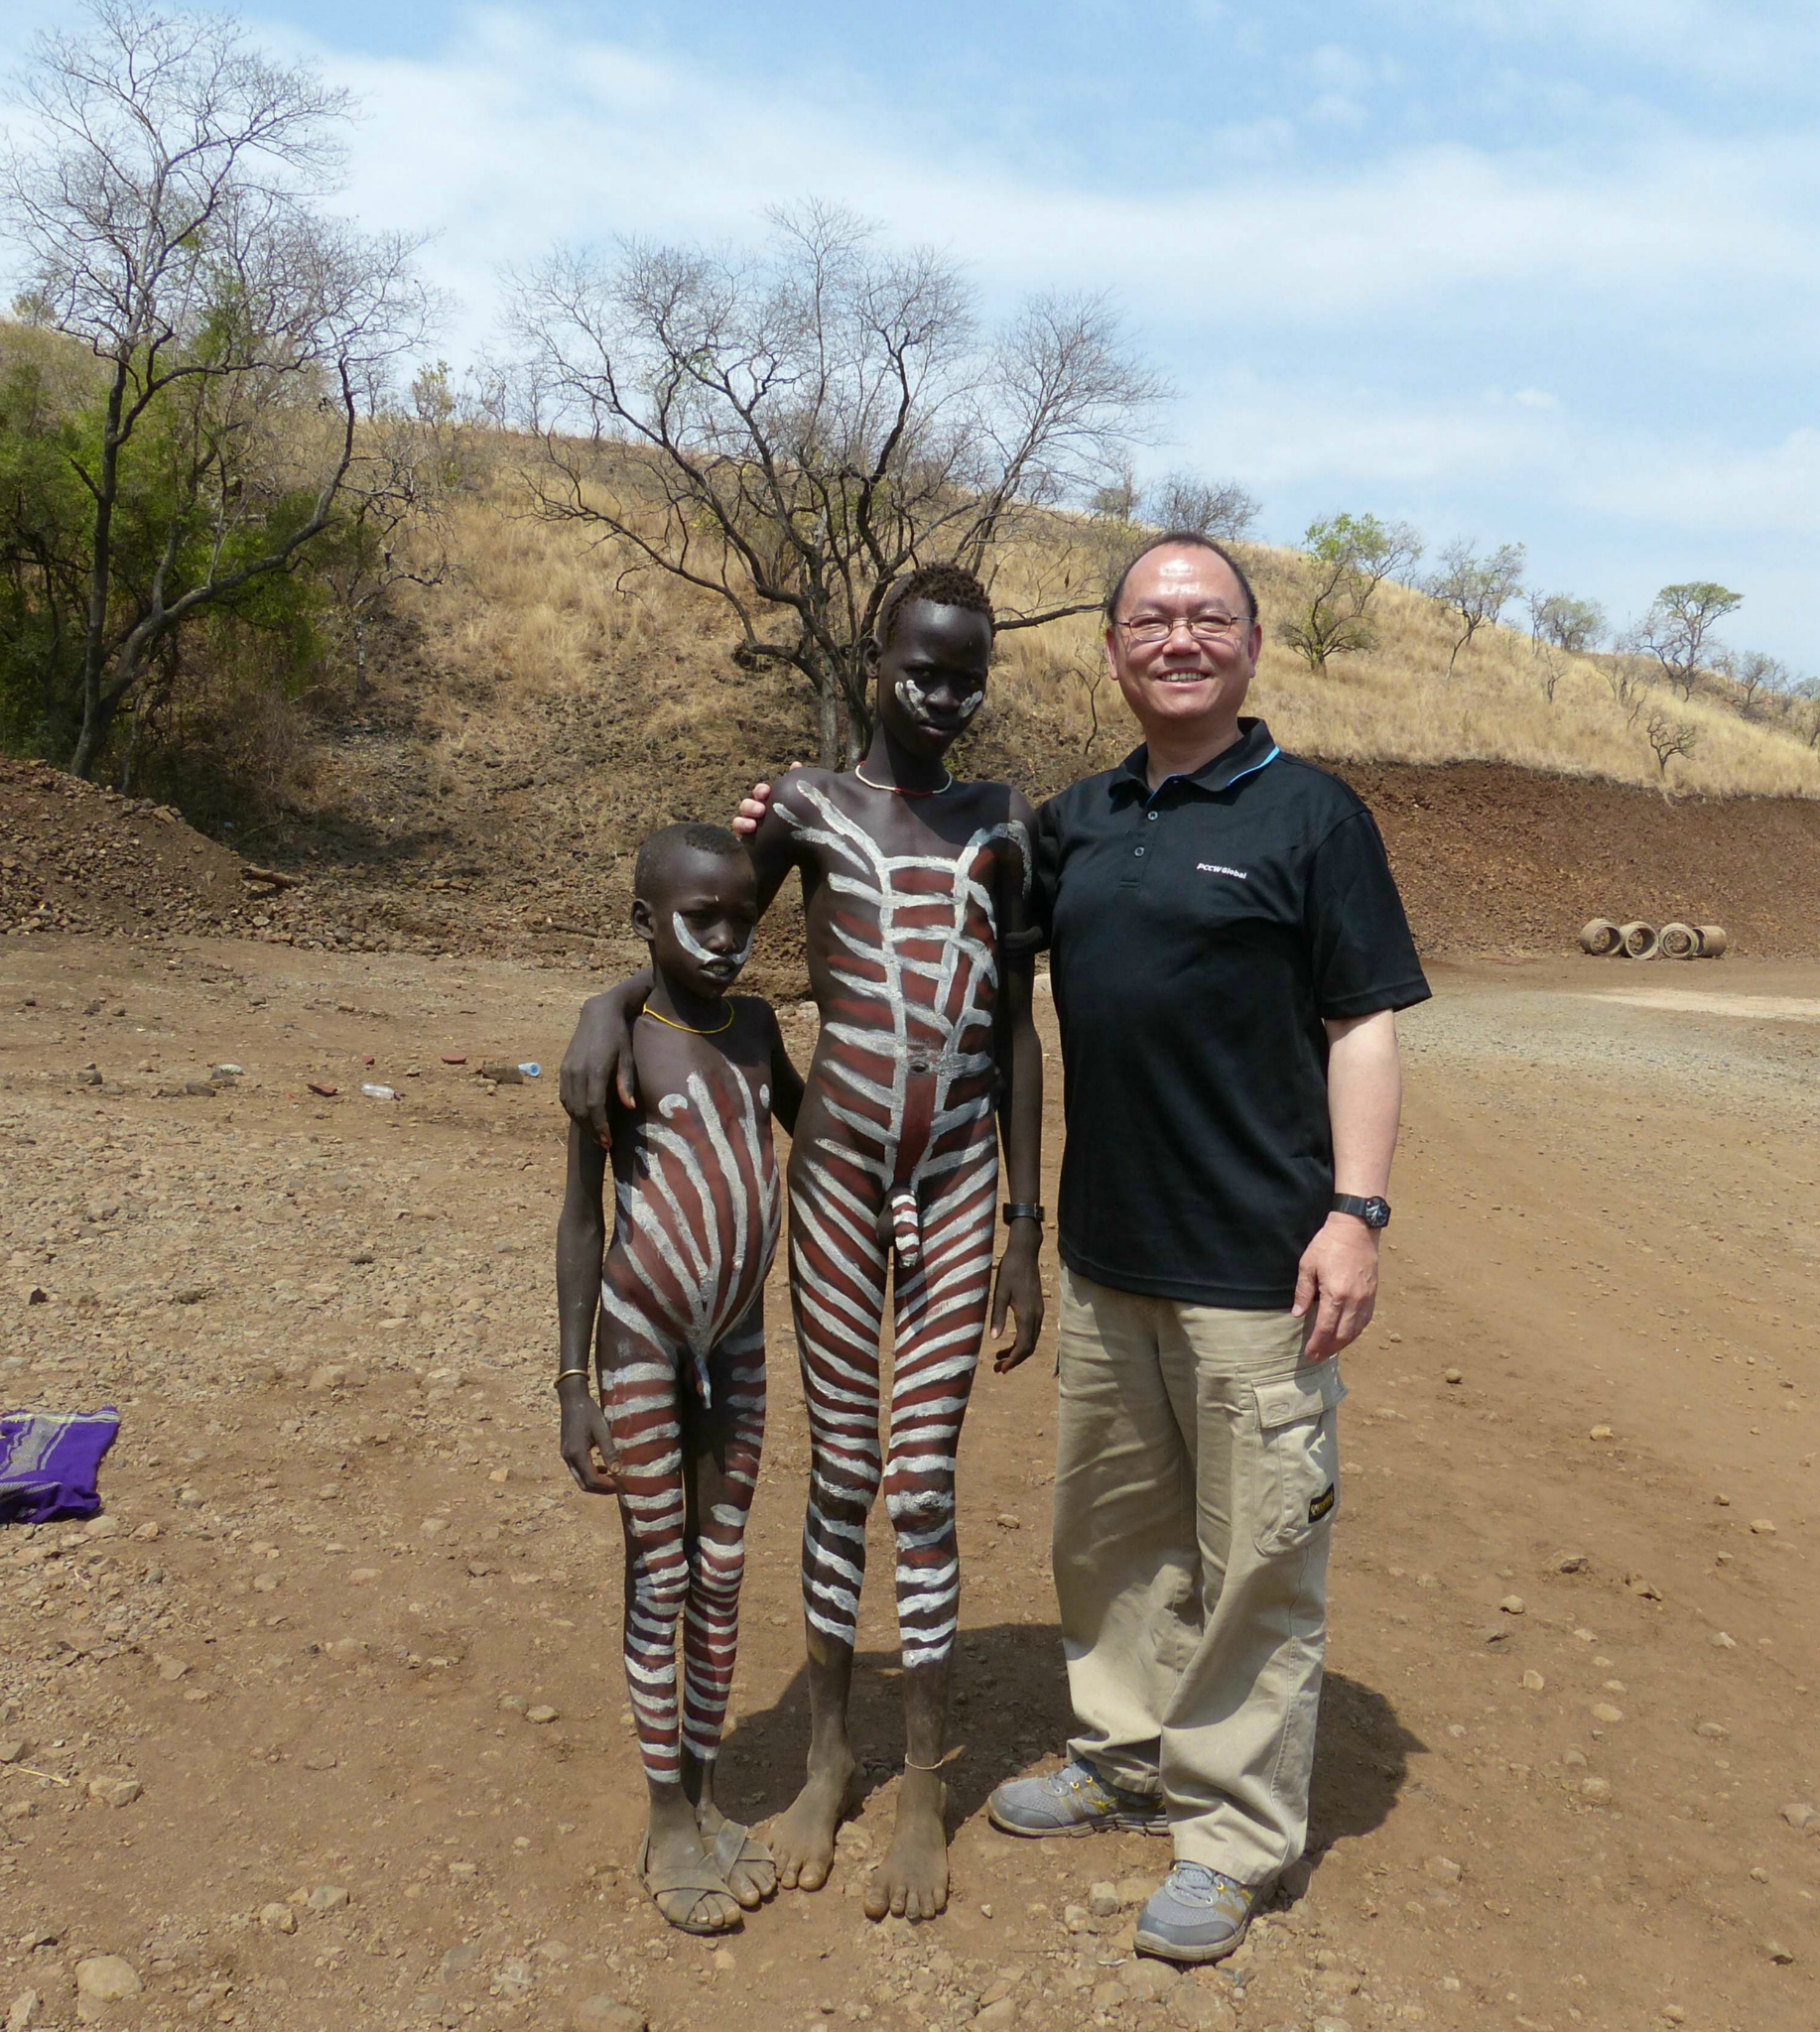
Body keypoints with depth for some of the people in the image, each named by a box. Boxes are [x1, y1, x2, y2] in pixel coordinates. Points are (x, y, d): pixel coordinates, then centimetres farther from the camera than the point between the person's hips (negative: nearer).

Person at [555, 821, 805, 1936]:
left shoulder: (755, 1025, 3)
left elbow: (807, 1118, 24)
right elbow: (581, 1216, -11)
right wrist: (573, 1387, -12)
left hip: (737, 1338, 5)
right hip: (644, 1341, -5)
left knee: (722, 1570, 14)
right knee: (659, 1576, 7)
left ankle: (707, 1794, 32)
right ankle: (670, 1821, 24)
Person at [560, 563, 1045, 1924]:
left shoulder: (1004, 826, 6)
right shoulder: (807, 807, 2)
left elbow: (1017, 1034, 5)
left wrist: (1027, 1228, 3)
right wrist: (608, 1001, -14)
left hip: (961, 1189, 0)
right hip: (839, 1177, 0)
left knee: (924, 1485, 3)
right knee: (840, 1474, 9)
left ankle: (927, 1785, 22)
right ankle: (830, 1755, 31)